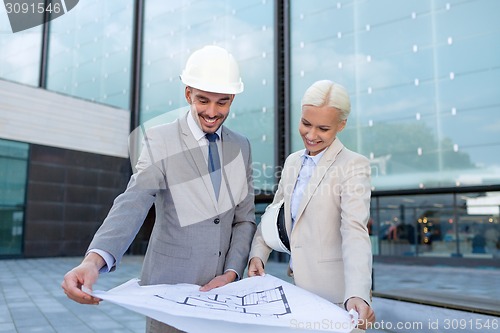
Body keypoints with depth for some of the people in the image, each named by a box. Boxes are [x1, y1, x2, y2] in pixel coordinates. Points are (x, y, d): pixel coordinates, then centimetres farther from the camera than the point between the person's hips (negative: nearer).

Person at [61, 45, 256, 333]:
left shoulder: (241, 146, 3)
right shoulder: (160, 140, -9)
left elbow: (245, 217, 4)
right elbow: (133, 204, -21)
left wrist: (231, 273, -9)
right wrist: (94, 260, -36)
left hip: (222, 288, 4)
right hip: (170, 287, -3)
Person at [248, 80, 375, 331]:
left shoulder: (353, 166, -13)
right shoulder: (292, 162, 7)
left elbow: (355, 232, -23)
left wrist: (357, 294, -36)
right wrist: (258, 253, -2)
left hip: (335, 294, -6)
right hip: (299, 287, 6)